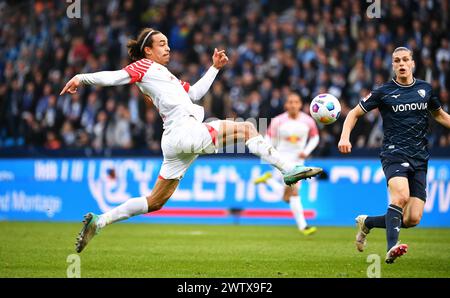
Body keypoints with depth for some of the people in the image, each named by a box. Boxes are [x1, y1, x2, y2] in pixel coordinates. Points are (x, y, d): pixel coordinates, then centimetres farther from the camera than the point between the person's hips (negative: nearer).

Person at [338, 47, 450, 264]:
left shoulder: (425, 89, 11)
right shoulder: (384, 92, 1)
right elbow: (354, 113, 8)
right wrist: (345, 136, -8)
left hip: (419, 158, 4)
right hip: (394, 154, -4)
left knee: (413, 219, -5)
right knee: (401, 195, -35)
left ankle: (367, 222, 20)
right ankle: (391, 248, -39)